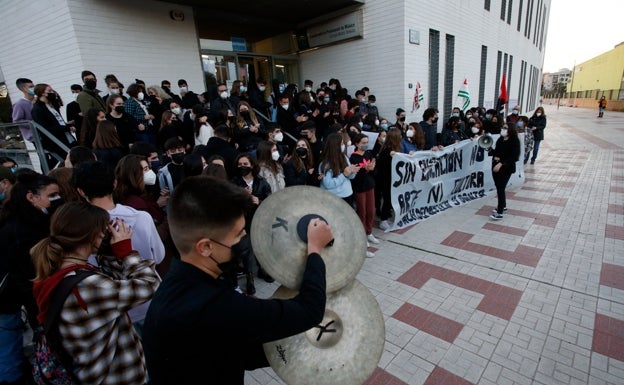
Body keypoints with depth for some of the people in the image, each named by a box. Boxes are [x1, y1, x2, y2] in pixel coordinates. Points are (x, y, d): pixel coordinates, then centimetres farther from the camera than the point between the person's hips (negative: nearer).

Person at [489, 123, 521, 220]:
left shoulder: (514, 141, -9)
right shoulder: (500, 139, 10)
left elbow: (514, 156, -16)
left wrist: (501, 163, -25)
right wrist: (489, 149, -6)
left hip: (506, 168, -7)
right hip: (495, 166, 7)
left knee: (500, 188, -8)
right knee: (498, 187, 16)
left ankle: (500, 213, -3)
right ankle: (503, 205, 36)